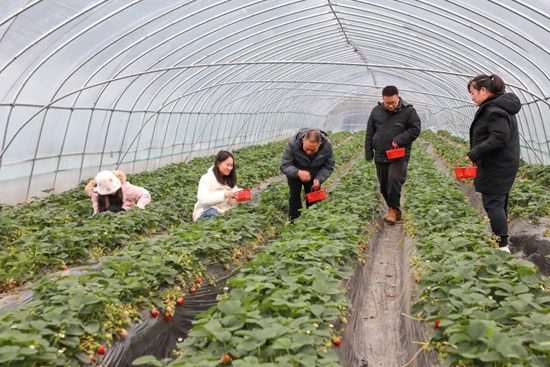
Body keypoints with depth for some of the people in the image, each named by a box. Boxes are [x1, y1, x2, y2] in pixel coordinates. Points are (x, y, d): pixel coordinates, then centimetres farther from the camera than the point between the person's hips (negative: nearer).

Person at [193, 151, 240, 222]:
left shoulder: (230, 179, 9)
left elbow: (232, 202, 5)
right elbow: (203, 200, -27)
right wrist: (223, 194, -37)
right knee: (213, 213, -38)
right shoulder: (206, 179, -11)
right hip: (205, 212, -5)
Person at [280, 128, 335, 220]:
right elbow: (284, 166, -29)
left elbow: (329, 167, -12)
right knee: (295, 195, -8)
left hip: (314, 174, 2)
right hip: (295, 171, -1)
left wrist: (319, 179, -28)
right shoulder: (293, 143, -34)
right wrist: (298, 173, -48)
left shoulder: (327, 145, -28)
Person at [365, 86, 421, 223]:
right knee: (384, 185, 9)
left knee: (394, 179, -24)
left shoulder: (408, 111, -4)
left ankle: (393, 209, -12)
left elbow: (415, 130, -4)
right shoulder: (376, 111, 6)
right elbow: (370, 133, 11)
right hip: (380, 156, 4)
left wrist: (399, 140, -16)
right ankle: (396, 212, 26)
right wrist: (369, 153, 8)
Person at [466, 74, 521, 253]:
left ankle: (502, 245, -4)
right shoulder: (502, 107, 15)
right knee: (499, 203, 16)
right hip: (504, 164, 11)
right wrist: (476, 154, 14)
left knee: (492, 203, -7)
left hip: (497, 166, -11)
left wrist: (473, 153, -22)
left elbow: (499, 138, -26)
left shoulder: (494, 110, -18)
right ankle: (501, 242, 26)